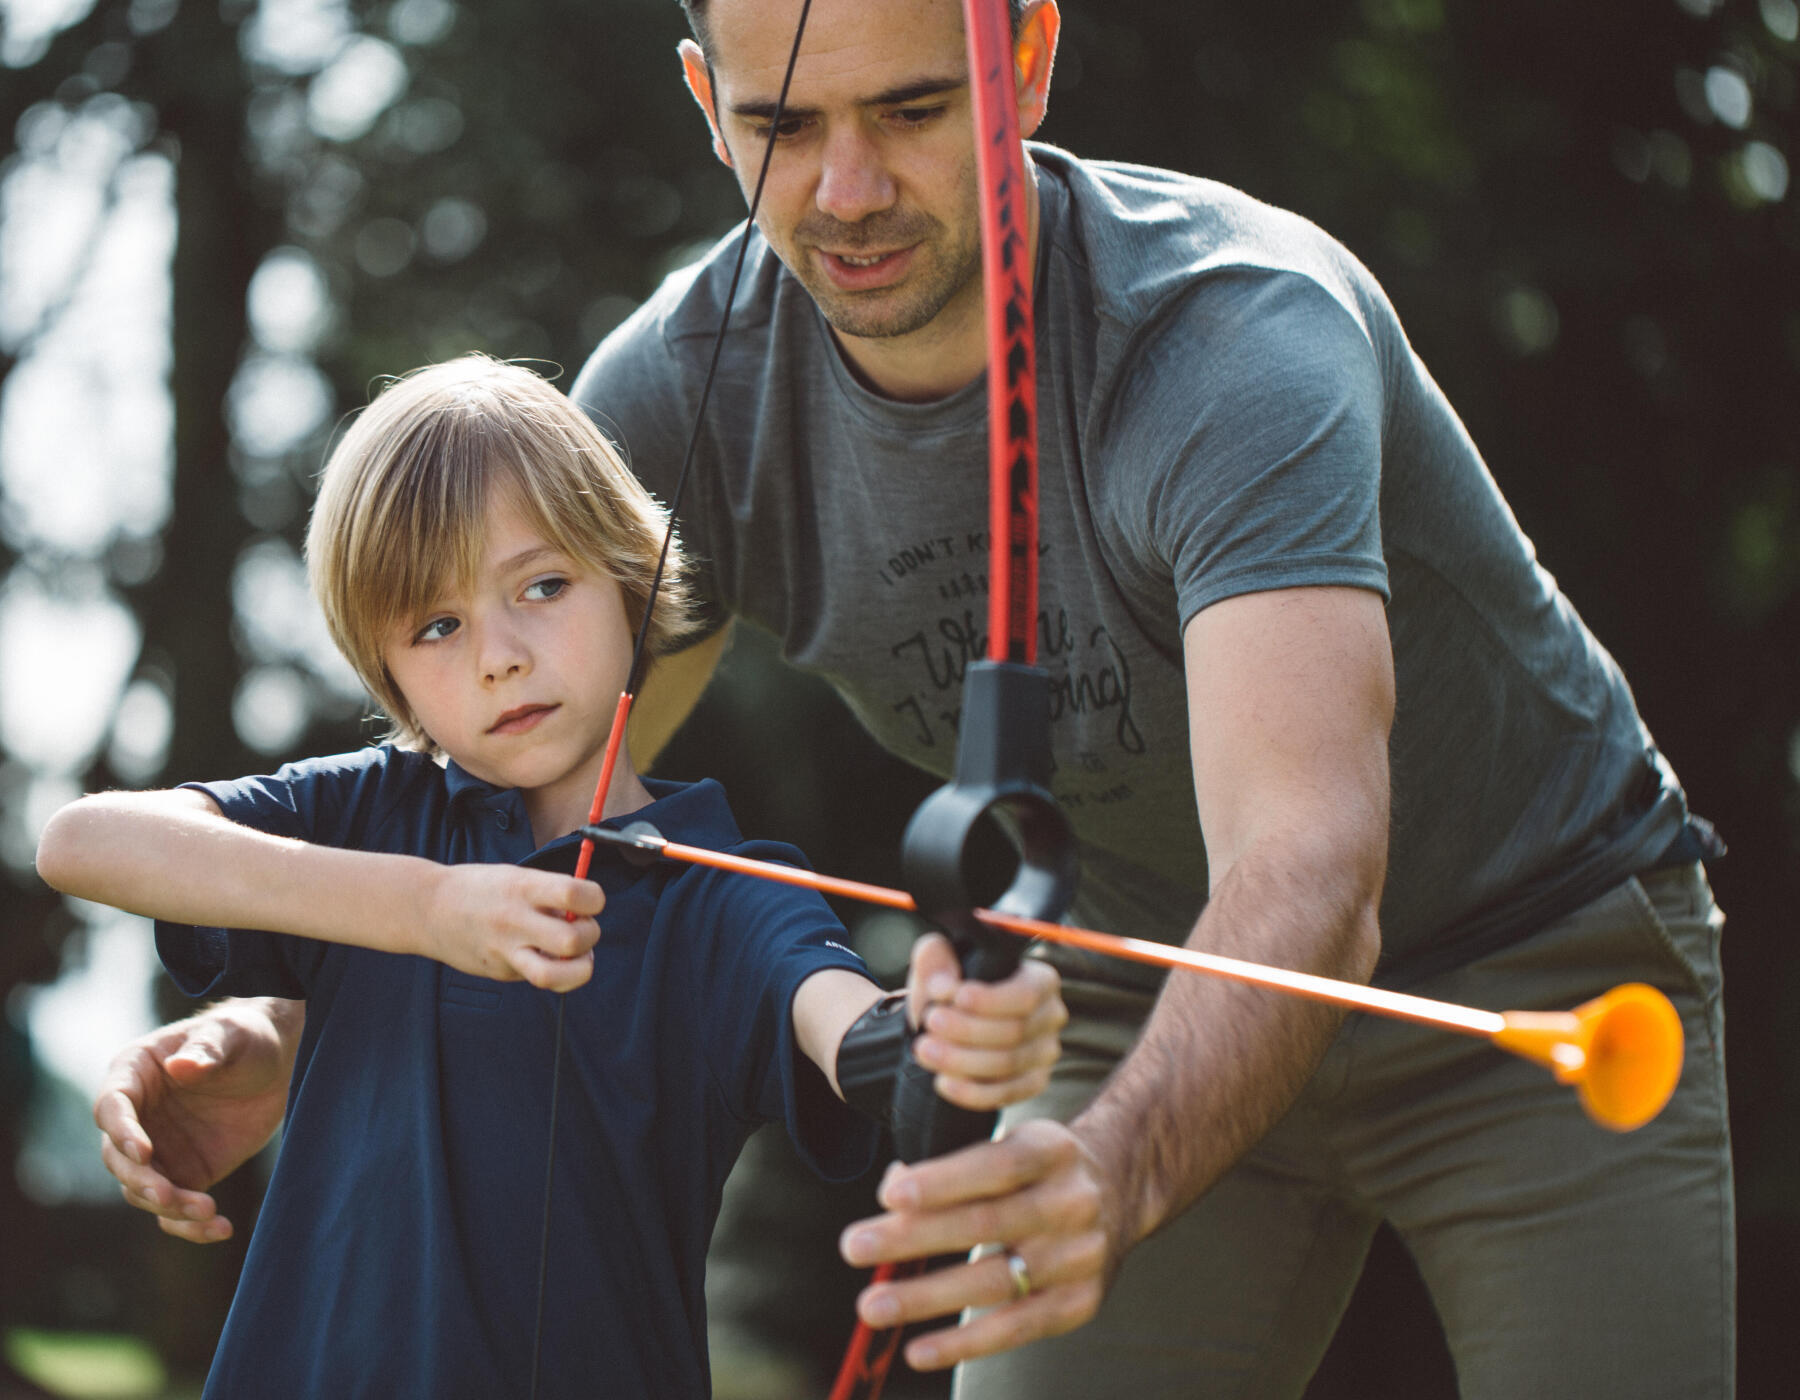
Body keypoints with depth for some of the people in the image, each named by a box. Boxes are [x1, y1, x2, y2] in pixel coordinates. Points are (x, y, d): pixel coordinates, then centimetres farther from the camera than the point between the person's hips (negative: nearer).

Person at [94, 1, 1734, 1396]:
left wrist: (1114, 1176, -66)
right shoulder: (678, 393, -16)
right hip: (1148, 1002, 4)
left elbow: (1309, 873, -47)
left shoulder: (1244, 336, -33)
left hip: (1540, 974, -4)